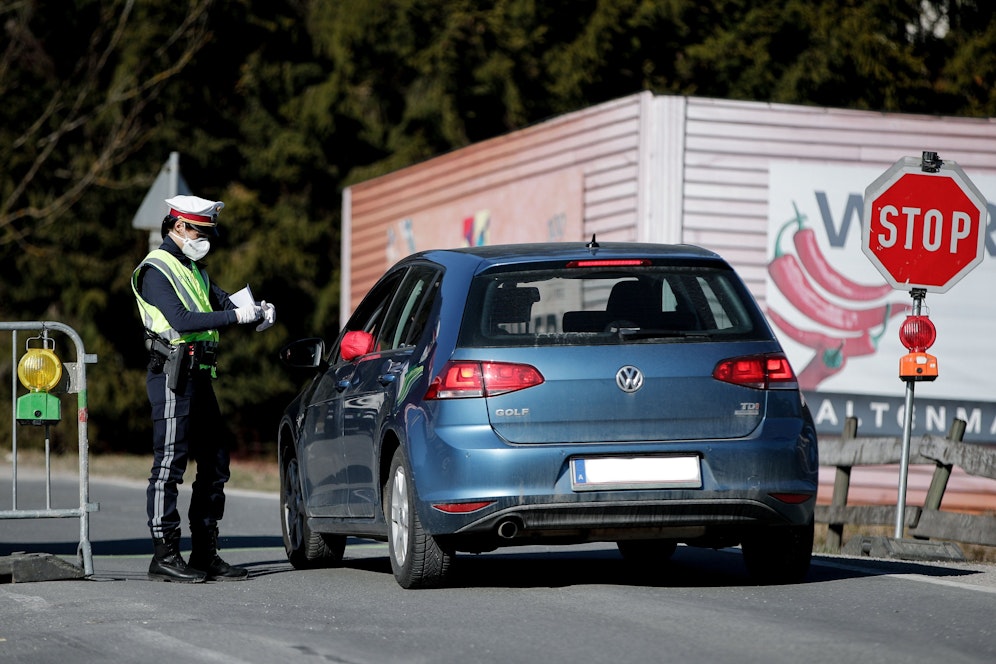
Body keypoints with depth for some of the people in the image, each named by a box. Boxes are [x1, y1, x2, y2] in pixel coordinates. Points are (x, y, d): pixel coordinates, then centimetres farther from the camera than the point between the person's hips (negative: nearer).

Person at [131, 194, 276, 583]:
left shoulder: (194, 271, 21)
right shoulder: (155, 270, -8)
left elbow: (223, 304, 16)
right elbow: (181, 320, -20)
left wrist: (257, 313, -5)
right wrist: (237, 316, -23)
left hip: (200, 376, 9)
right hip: (172, 375, -9)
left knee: (214, 464, 9)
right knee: (169, 464, -8)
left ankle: (205, 554, 13)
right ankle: (164, 557, -7)